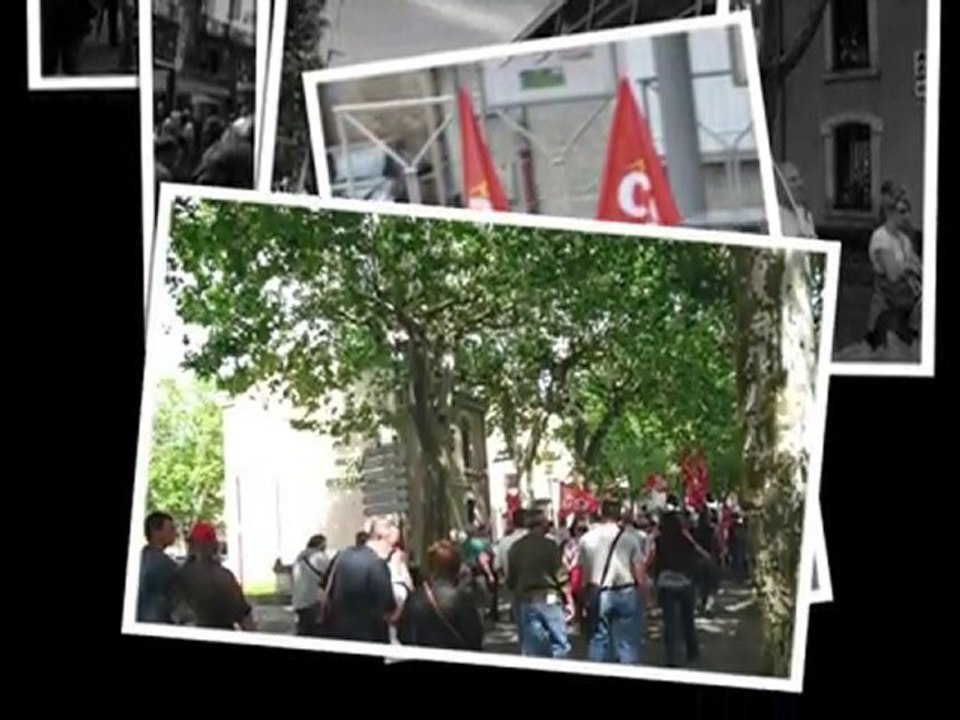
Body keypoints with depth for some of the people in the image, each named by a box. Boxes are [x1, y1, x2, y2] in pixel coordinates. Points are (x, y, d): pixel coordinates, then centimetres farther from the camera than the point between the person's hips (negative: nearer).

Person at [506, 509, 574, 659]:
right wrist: (569, 601, 0)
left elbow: (511, 580, 8)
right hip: (548, 598, -4)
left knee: (531, 647, 7)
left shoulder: (516, 548, 6)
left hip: (525, 601, 4)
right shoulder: (549, 545, -6)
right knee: (560, 644, 2)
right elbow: (561, 576, -7)